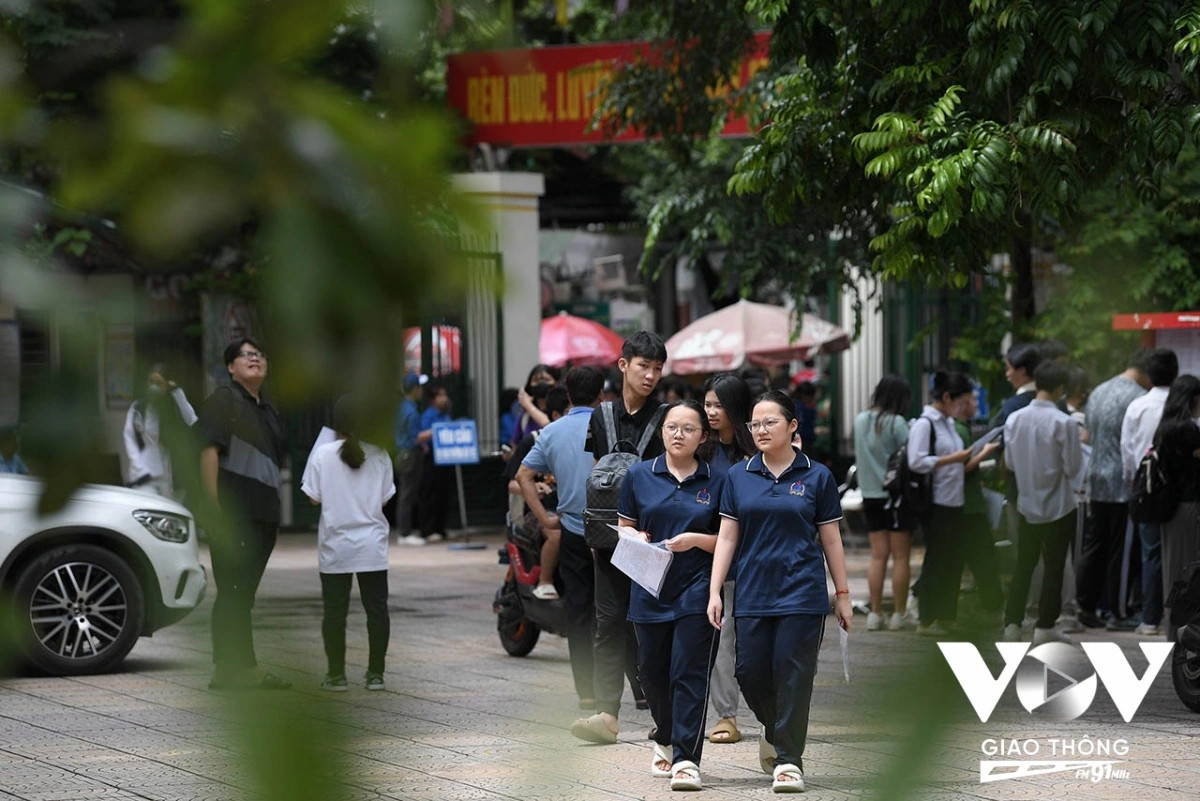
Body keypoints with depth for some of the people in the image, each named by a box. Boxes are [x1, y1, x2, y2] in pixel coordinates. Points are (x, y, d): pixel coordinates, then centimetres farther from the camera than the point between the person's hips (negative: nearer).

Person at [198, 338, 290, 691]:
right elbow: (209, 451, -13)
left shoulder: (268, 411, 21)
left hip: (263, 515, 8)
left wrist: (275, 512, 19)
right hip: (233, 513, -8)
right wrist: (213, 508, -20)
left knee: (245, 594, 12)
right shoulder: (223, 400, -4)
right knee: (233, 593, -8)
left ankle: (244, 668, 16)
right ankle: (228, 671, -6)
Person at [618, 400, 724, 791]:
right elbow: (624, 528, 11)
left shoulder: (716, 482, 2)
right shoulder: (639, 476, 7)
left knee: (690, 674, -9)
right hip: (651, 590, 2)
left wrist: (695, 540, -14)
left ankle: (686, 758, -9)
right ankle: (666, 740, 35)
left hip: (696, 592, -2)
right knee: (652, 672, 10)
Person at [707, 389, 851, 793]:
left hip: (802, 593, -2)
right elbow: (727, 537, 7)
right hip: (753, 593, 2)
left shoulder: (817, 476, 1)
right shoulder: (739, 477, 7)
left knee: (793, 676, -4)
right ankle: (773, 731, 31)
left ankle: (789, 760, 3)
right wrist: (714, 591, 0)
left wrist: (842, 594, 4)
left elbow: (831, 540, 5)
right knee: (751, 674, 2)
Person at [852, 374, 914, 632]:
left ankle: (875, 613, 5)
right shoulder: (896, 423, -13)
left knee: (878, 555, 8)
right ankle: (899, 615, 2)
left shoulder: (860, 420, 5)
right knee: (901, 556, 1)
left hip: (870, 494, 5)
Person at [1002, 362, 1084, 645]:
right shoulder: (1064, 423, -18)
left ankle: (1012, 623, 6)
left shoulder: (1015, 419, -3)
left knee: (1023, 565, 11)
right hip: (1058, 505, -4)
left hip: (1026, 503, 4)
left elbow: (1009, 462, 6)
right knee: (1053, 566, 5)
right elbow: (1074, 467, -13)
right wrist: (1078, 443, 3)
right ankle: (1045, 627, 7)